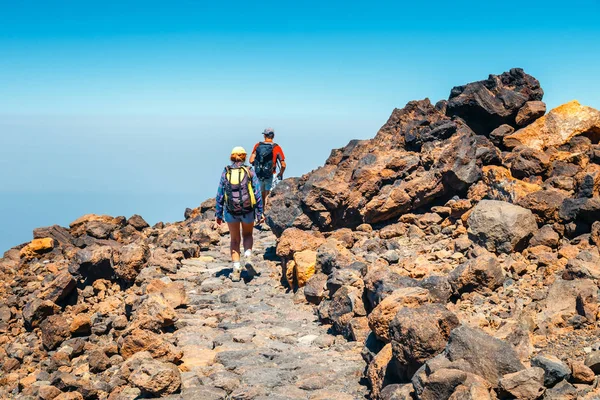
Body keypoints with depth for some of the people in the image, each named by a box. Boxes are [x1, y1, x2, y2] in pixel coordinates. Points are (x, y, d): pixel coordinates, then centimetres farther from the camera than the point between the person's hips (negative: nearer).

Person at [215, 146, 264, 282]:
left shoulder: (226, 172, 3)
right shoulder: (250, 172, 0)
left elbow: (220, 195, 4)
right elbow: (257, 194, -2)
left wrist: (219, 214, 11)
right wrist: (259, 213, 3)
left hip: (231, 211, 1)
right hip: (248, 210, 0)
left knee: (235, 240, 15)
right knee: (247, 235, 24)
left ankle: (236, 270, 9)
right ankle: (248, 257, -2)